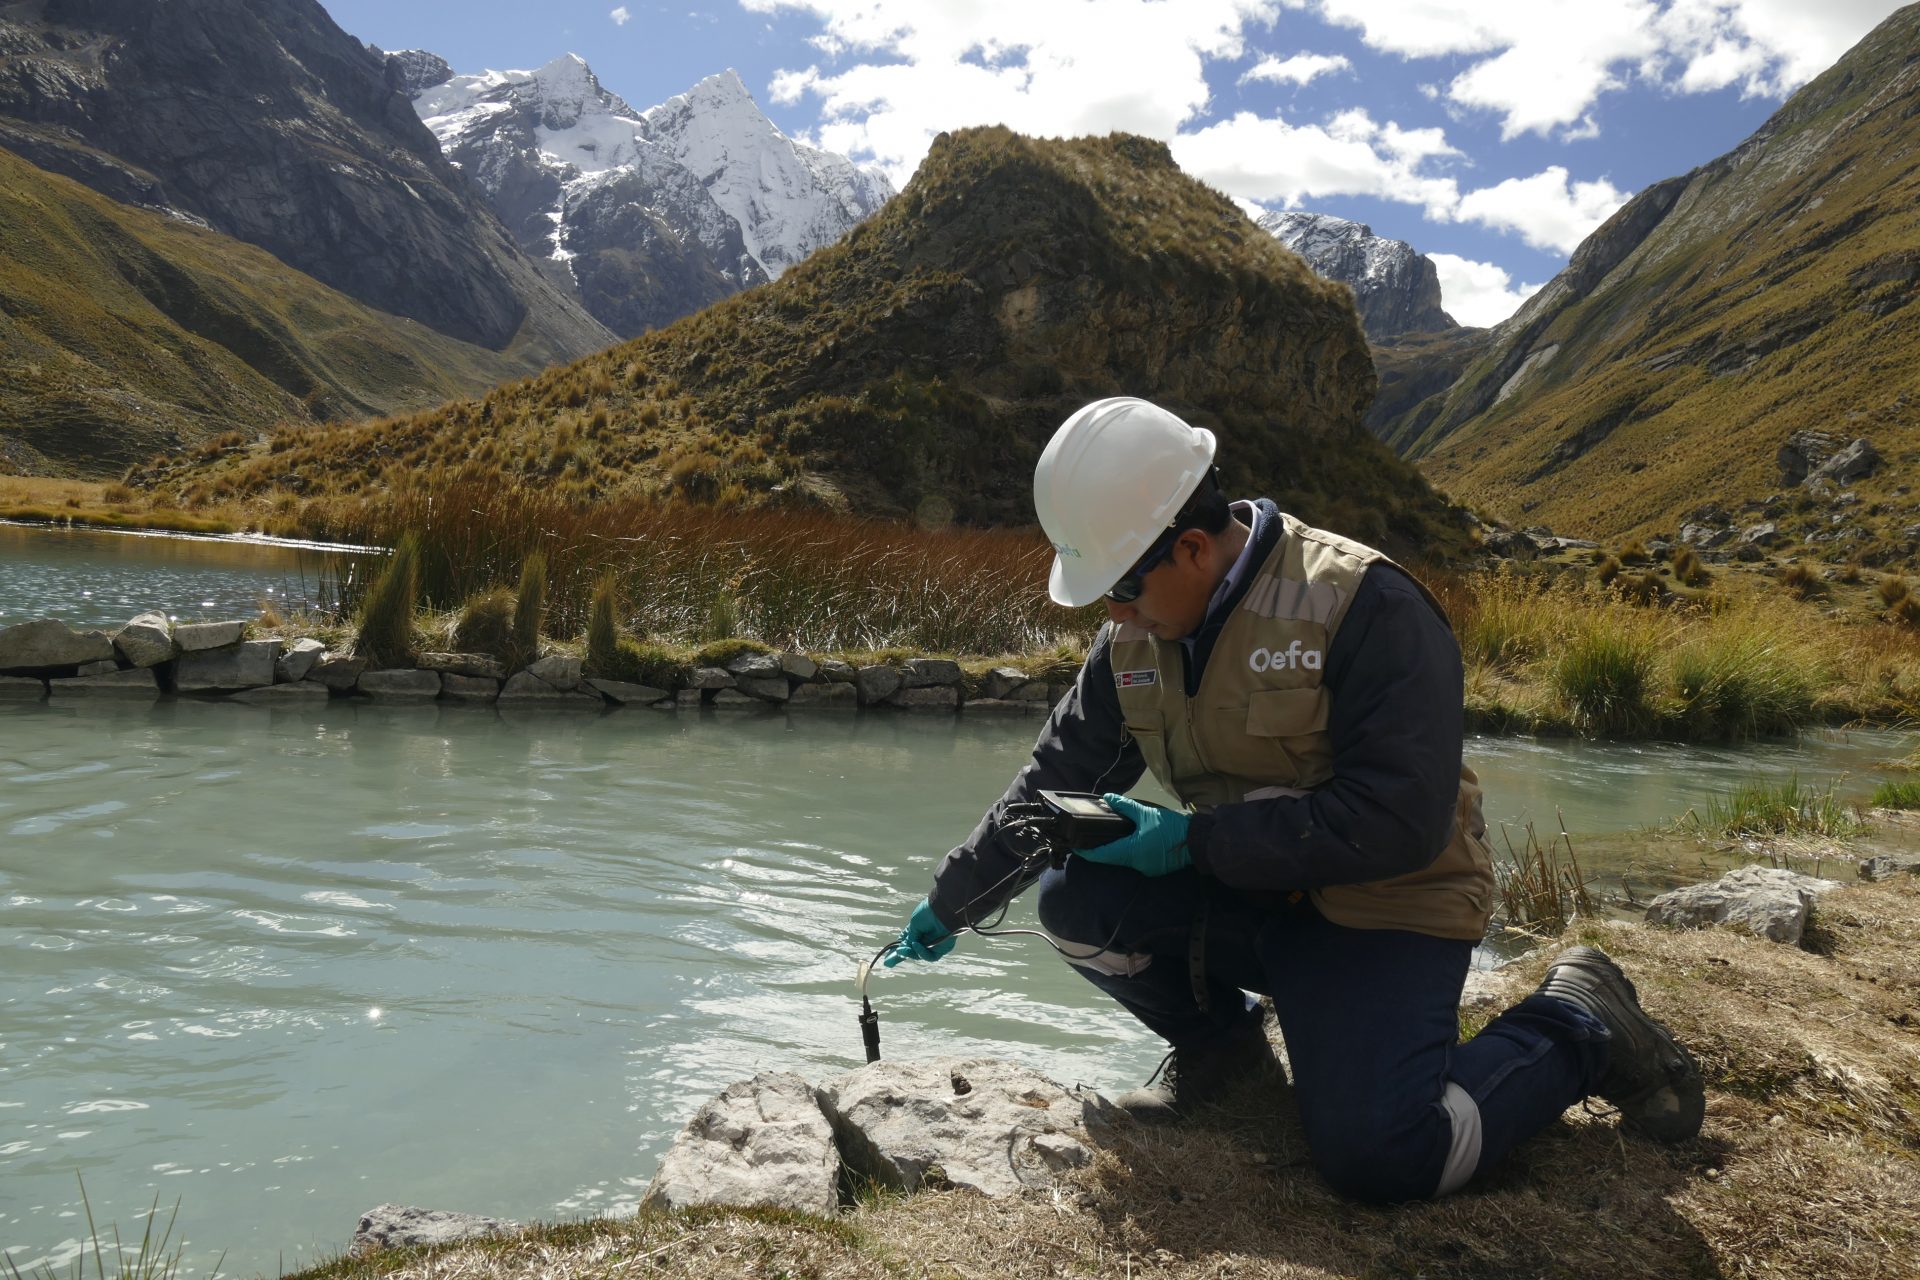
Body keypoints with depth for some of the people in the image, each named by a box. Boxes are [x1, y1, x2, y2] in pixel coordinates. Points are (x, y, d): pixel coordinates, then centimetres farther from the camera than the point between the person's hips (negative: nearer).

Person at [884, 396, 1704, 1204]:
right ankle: (1221, 1045, 12)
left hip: (1381, 907, -6)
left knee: (1379, 1159, -24)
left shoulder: (1366, 608, -23)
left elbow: (1399, 823, -27)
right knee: (1077, 902, -18)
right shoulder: (1137, 634, -2)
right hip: (1242, 898, 6)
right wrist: (951, 904, 12)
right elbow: (1059, 776, 8)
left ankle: (1577, 1026, 5)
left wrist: (1192, 840, -25)